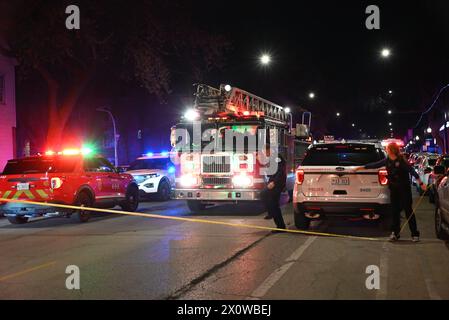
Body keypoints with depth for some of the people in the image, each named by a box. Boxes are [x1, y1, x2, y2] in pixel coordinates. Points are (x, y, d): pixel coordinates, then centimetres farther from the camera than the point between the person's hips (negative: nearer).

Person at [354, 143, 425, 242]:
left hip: (404, 189, -6)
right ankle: (395, 233, 14)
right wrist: (362, 167, 17)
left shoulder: (402, 160, -13)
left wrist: (421, 183, -19)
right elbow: (375, 165, 13)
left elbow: (412, 171, -15)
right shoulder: (387, 161, 4)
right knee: (395, 211, 6)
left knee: (408, 211, -3)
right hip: (394, 189, 6)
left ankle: (415, 234, 3)